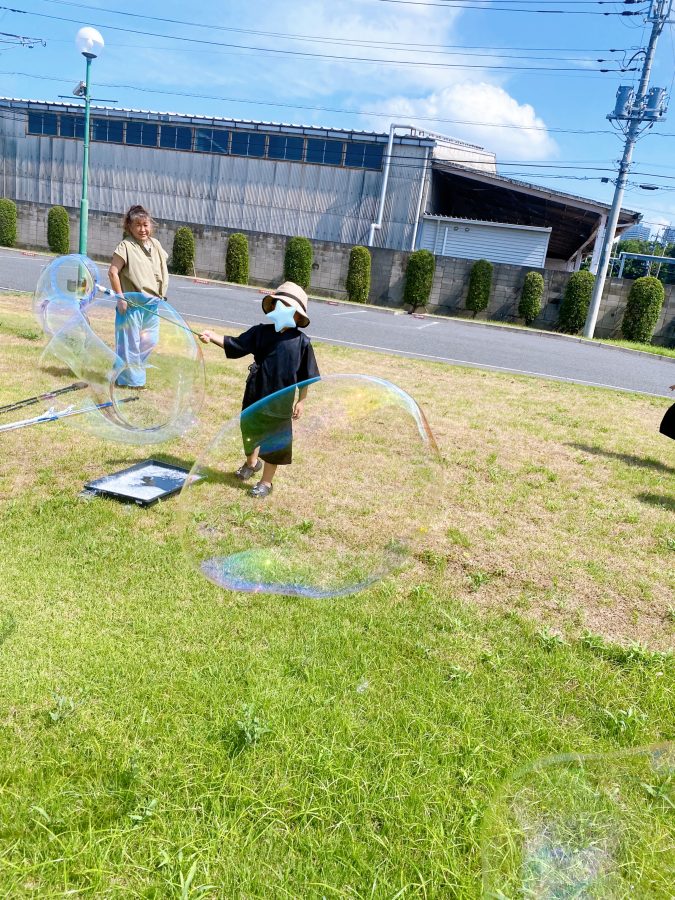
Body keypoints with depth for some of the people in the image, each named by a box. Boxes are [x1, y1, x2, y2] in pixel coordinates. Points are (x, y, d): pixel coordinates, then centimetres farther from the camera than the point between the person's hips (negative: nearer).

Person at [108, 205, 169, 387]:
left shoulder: (155, 244, 8)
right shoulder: (126, 246, -10)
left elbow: (163, 271, 18)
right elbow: (113, 272, -12)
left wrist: (161, 295, 10)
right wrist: (120, 297, -15)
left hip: (152, 303, 6)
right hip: (132, 303, -6)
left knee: (150, 340, 14)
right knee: (130, 341, 2)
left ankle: (133, 367, 34)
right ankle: (131, 379, 15)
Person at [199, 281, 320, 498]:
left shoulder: (301, 342, -10)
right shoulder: (260, 332, -4)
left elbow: (306, 377, -5)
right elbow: (235, 345, -4)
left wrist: (301, 401, -4)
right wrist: (212, 337, -17)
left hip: (280, 401, -3)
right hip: (255, 395, 3)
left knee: (274, 441, 8)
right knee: (249, 429, 22)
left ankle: (266, 482, 25)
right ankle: (251, 462, 51)